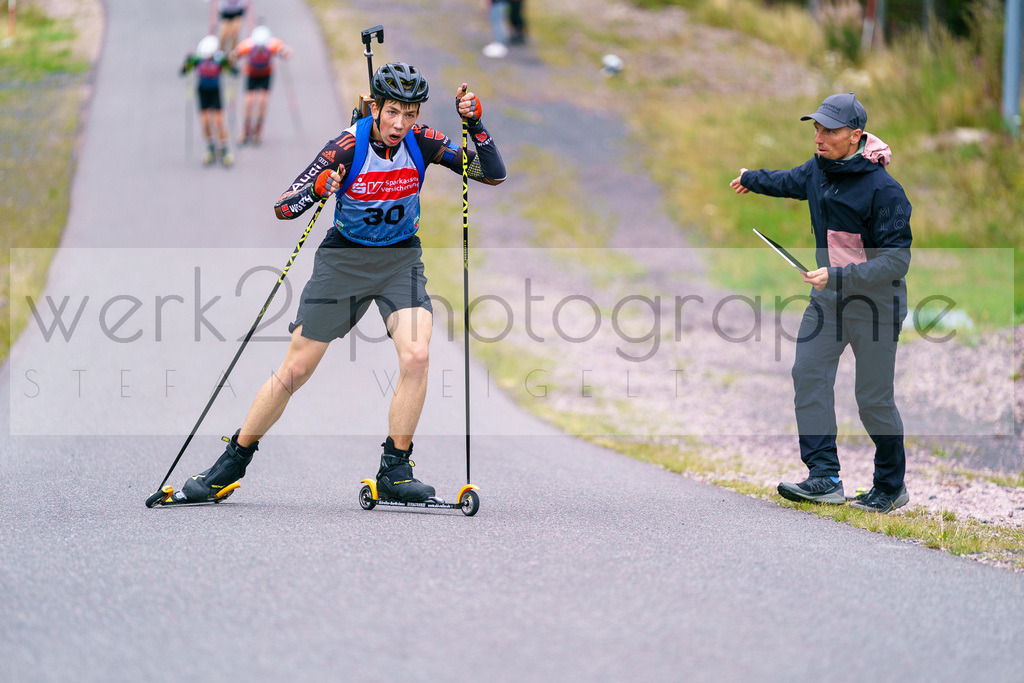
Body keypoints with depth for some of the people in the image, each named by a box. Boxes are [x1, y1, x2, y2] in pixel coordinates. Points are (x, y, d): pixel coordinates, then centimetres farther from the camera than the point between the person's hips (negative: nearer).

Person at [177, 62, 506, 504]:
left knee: (416, 355, -22)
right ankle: (233, 462, 17)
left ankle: (394, 471, -9)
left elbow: (493, 174, -11)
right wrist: (317, 190, -40)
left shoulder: (421, 142, -12)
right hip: (344, 256, -2)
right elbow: (283, 208, -19)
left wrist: (475, 123, -24)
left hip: (400, 257, 2)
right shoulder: (348, 147, -20)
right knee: (295, 369, -2)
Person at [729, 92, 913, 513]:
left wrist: (838, 277, -30)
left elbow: (897, 260, -22)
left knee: (873, 398, -4)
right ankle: (824, 478, -11)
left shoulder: (884, 189, -21)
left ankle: (891, 486, 14)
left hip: (875, 299, -7)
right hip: (829, 293, 7)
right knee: (809, 375, -8)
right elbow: (790, 182, 28)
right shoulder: (818, 171, 2)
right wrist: (753, 179, 47)